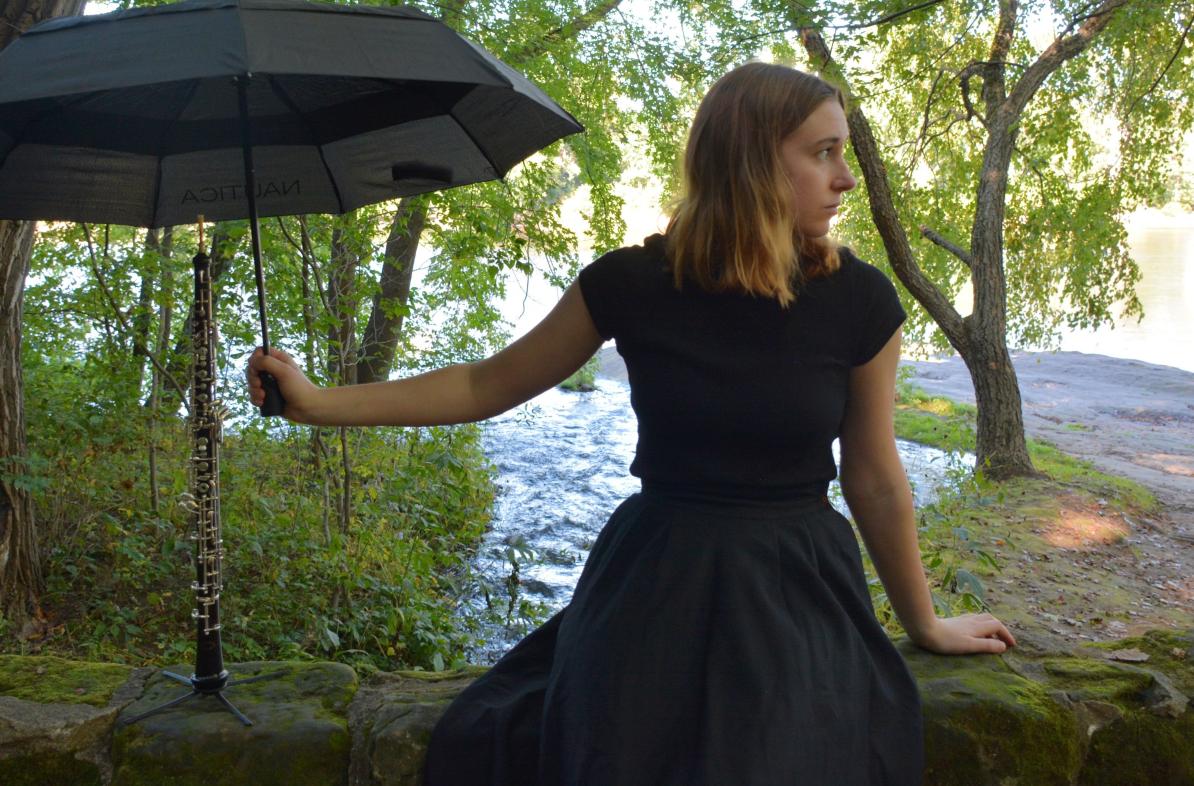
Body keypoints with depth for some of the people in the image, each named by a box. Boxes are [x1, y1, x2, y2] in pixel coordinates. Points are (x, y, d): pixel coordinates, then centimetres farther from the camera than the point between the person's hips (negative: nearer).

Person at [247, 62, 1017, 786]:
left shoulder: (859, 300, -11)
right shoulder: (632, 283, -11)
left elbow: (875, 480, 1)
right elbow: (491, 384, 0)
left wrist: (924, 623, 12)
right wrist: (318, 402, -6)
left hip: (796, 593, 0)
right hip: (656, 586, 0)